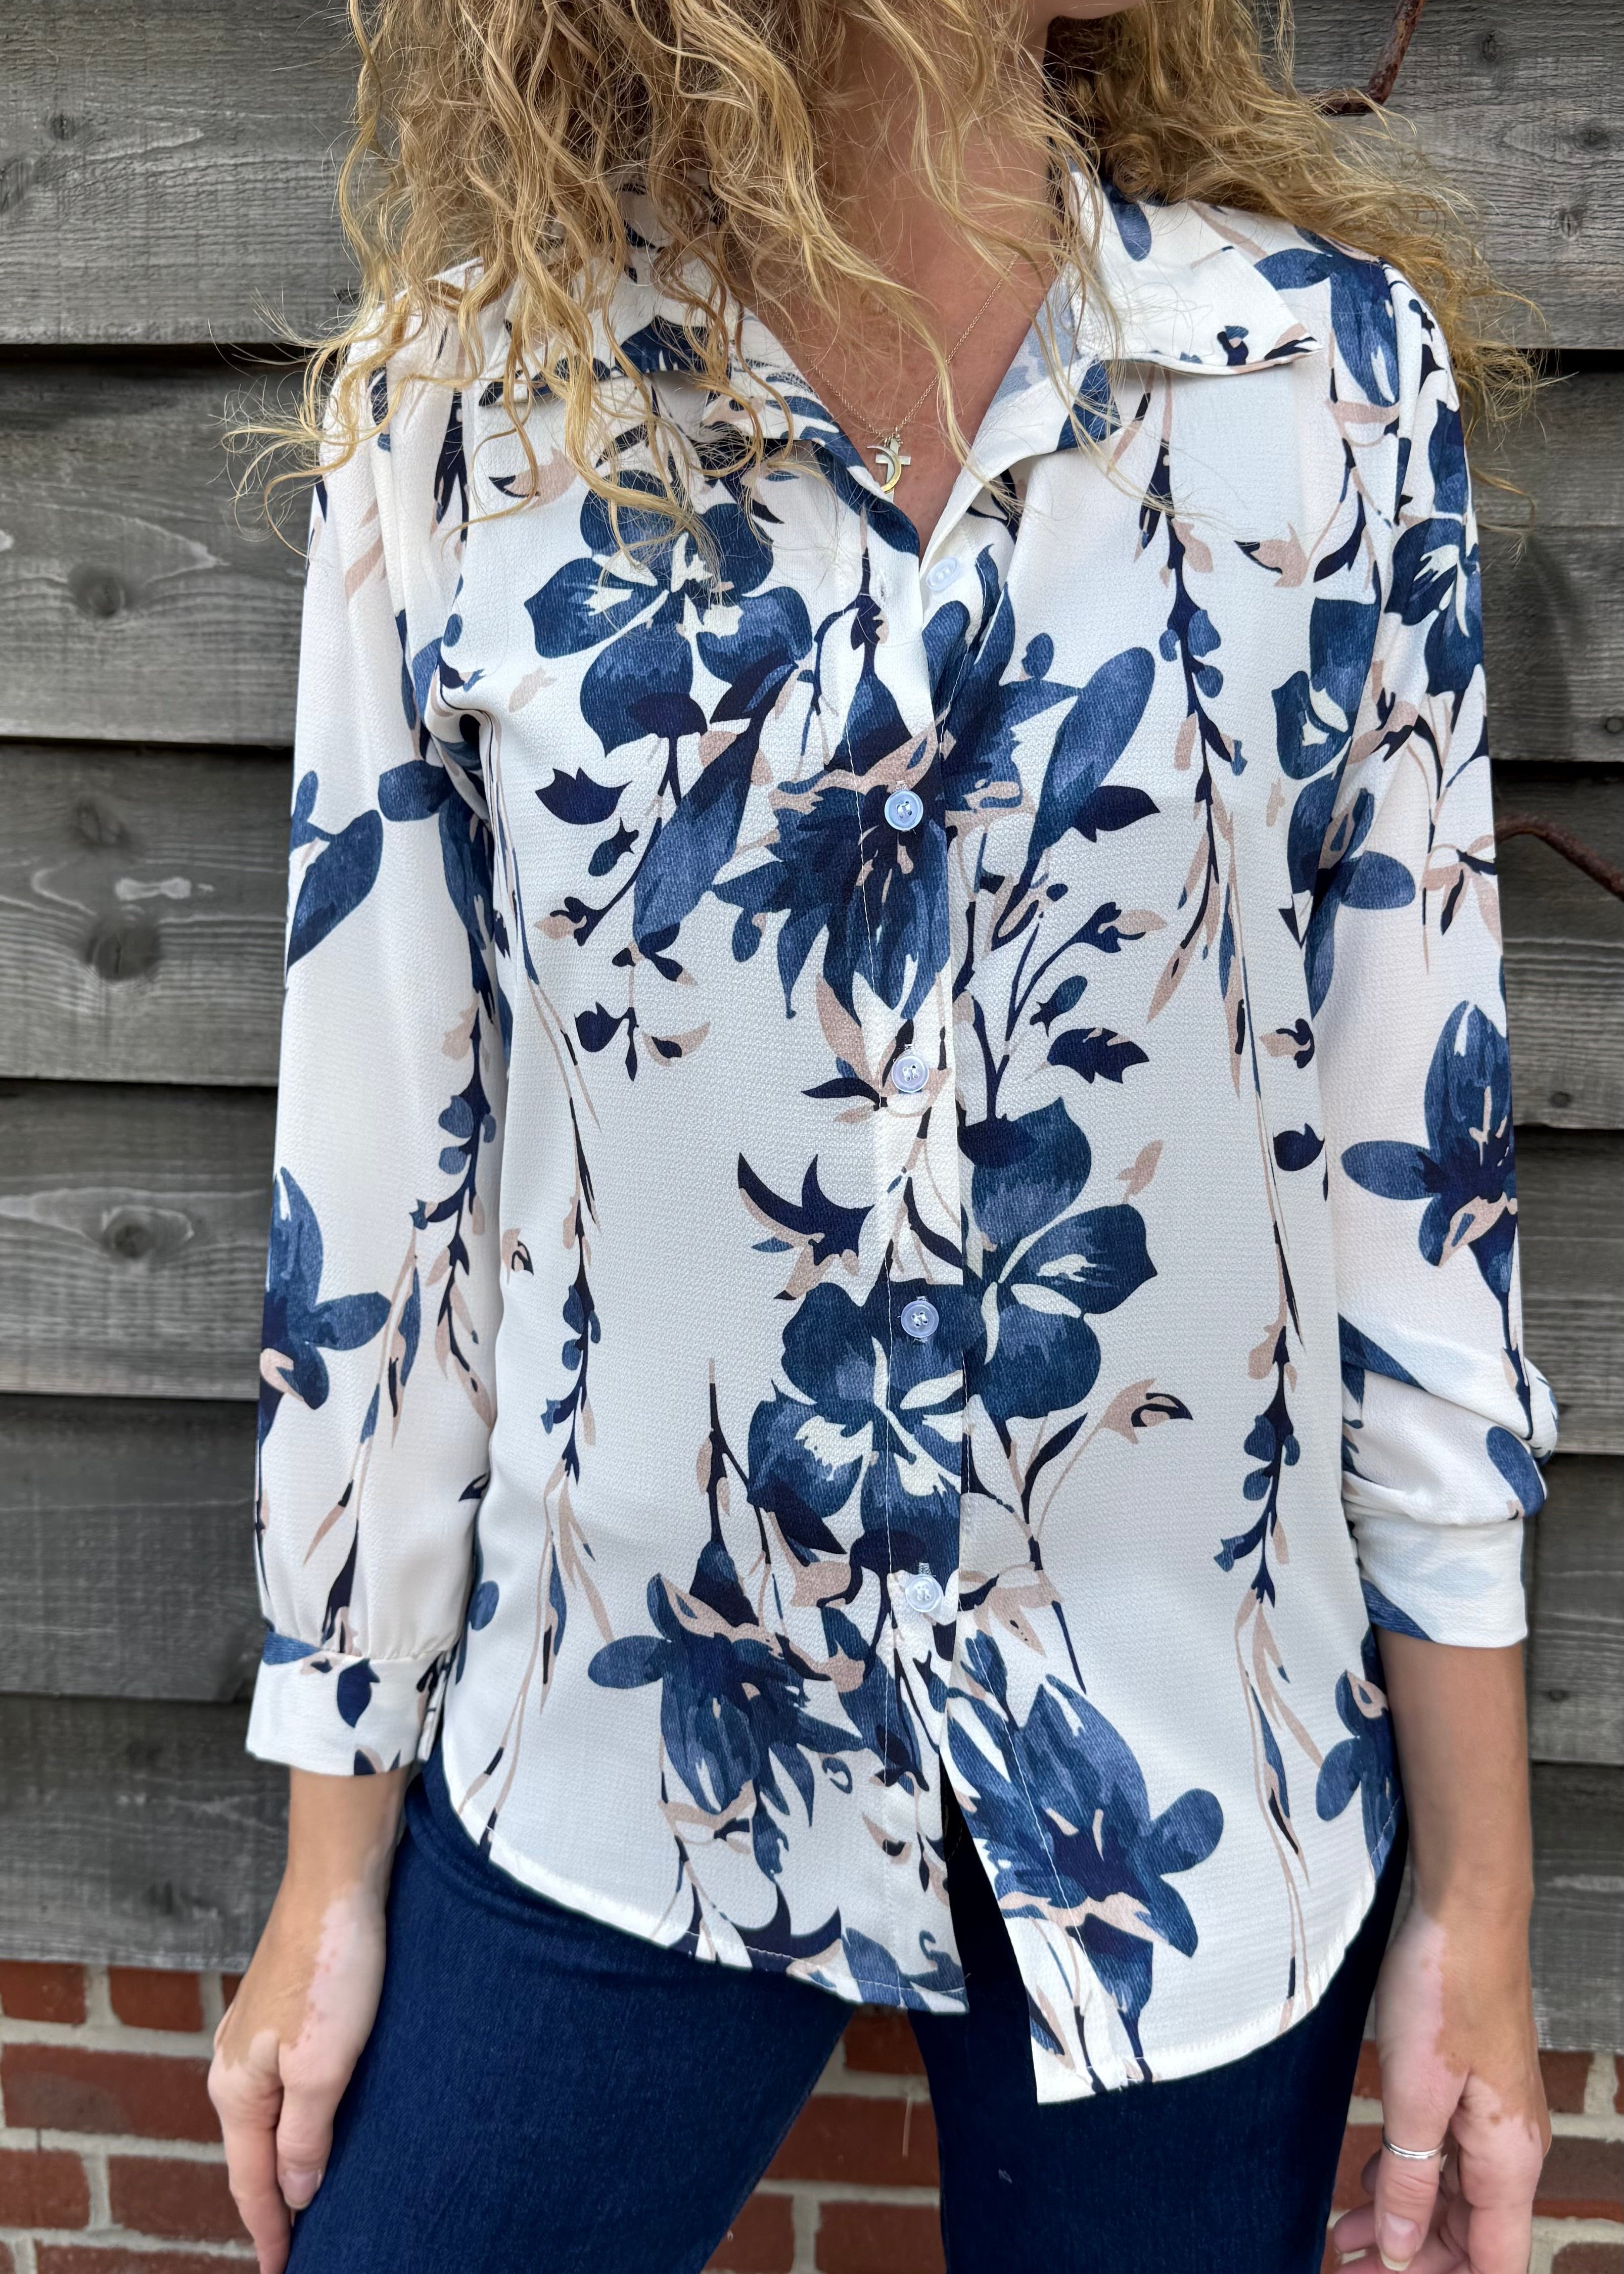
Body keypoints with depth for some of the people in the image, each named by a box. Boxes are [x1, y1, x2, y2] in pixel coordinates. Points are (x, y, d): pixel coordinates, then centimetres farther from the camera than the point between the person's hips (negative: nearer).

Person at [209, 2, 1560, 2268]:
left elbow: (1418, 1151, -4)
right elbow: (376, 1173, -3)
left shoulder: (1334, 373, -7)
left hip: (1197, 1792, 1)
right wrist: (335, 1863, 3)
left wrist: (1480, 1895, 0)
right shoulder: (457, 415, -8)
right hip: (619, 1760, 0)